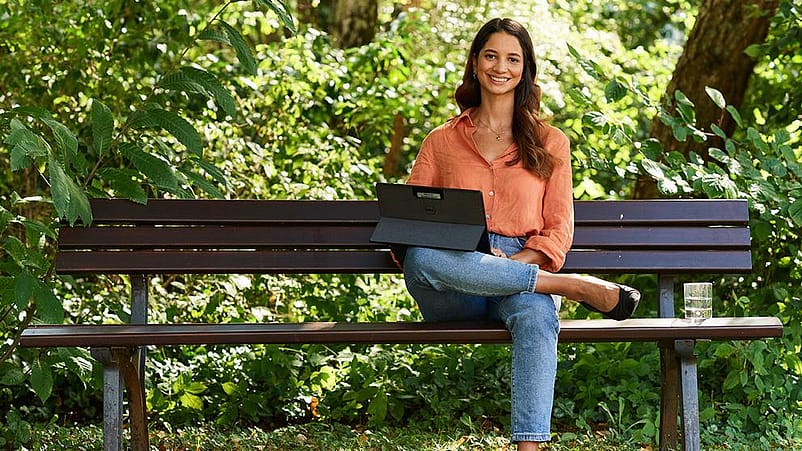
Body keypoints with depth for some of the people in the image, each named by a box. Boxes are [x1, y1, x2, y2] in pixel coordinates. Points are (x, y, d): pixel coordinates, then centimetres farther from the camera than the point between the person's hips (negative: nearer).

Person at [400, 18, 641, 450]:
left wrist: (517, 261, -11)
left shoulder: (549, 142, 19)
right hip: (452, 297, 1)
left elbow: (559, 230, 11)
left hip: (524, 270, -1)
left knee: (536, 315, -39)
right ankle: (579, 287, -29)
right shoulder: (441, 141, 20)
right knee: (422, 257, -37)